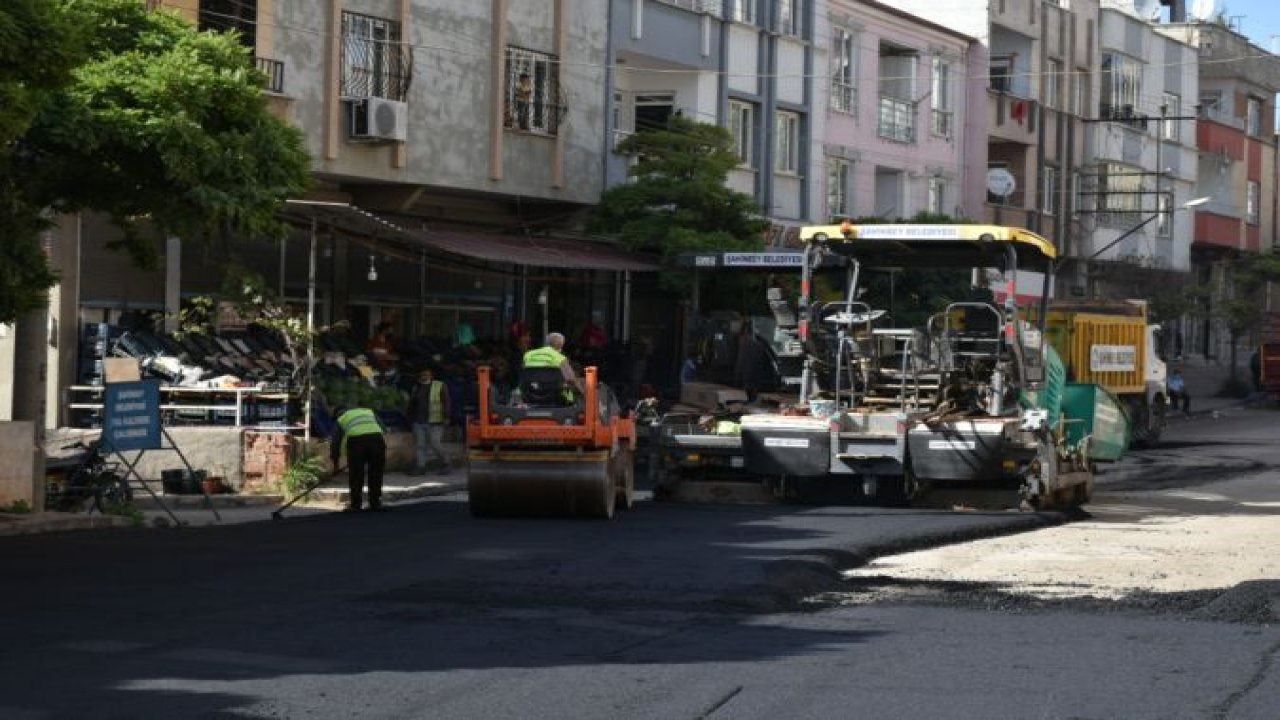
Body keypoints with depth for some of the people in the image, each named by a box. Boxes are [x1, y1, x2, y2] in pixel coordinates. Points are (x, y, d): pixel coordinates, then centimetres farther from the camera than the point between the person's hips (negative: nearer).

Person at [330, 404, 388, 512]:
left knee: (355, 475, 7)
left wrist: (335, 460, 31)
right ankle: (375, 503, 14)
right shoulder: (369, 411, 34)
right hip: (376, 438, 2)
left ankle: (355, 504, 7)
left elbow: (335, 442, 23)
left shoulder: (340, 420, 26)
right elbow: (383, 430, 26)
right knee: (375, 474, 12)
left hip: (355, 440, -2)